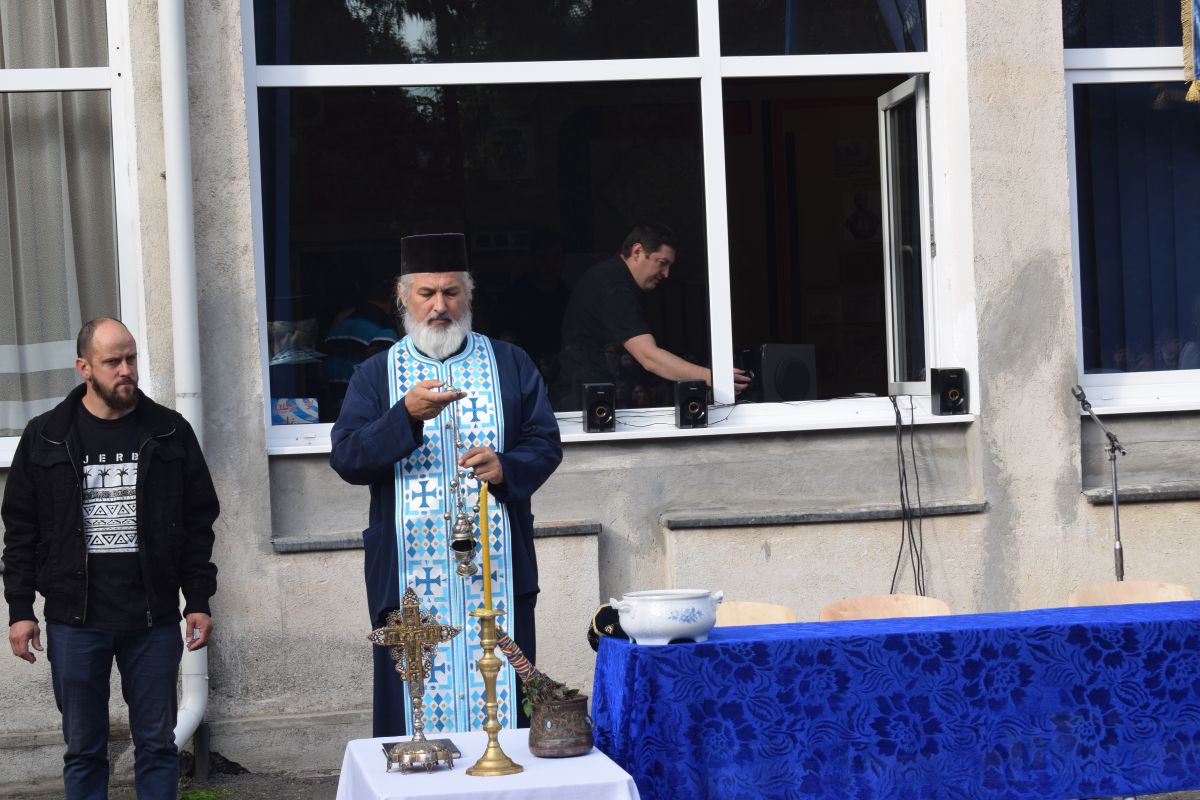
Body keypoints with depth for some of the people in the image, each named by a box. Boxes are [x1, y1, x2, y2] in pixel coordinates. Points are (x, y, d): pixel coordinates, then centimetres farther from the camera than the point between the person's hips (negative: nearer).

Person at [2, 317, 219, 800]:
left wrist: (198, 602, 2)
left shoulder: (170, 433, 4)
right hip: (75, 621, 0)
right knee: (83, 750, 7)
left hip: (154, 620, 1)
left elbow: (198, 523, 7)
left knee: (157, 744, 7)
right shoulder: (45, 438, 2)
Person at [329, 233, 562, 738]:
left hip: (497, 569, 1)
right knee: (417, 705, -3)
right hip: (409, 574, -1)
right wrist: (406, 415, -19)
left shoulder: (510, 365, 12)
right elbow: (345, 459, -3)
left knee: (502, 697, 0)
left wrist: (505, 468, -14)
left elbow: (546, 443, 7)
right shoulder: (376, 375, 9)